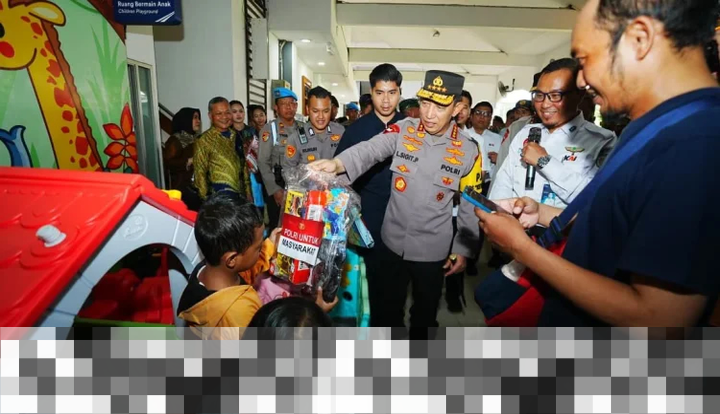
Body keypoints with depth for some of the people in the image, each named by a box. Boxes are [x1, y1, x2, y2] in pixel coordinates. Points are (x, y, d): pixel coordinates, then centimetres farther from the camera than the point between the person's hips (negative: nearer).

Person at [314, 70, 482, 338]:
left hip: (433, 250, 0)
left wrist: (463, 249, 1)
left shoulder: (468, 151, -8)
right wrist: (336, 163, -46)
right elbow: (369, 150, -26)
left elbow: (470, 206, 0)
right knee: (386, 308, 20)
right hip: (393, 242, 1)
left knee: (425, 311, 20)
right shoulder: (403, 131, -9)